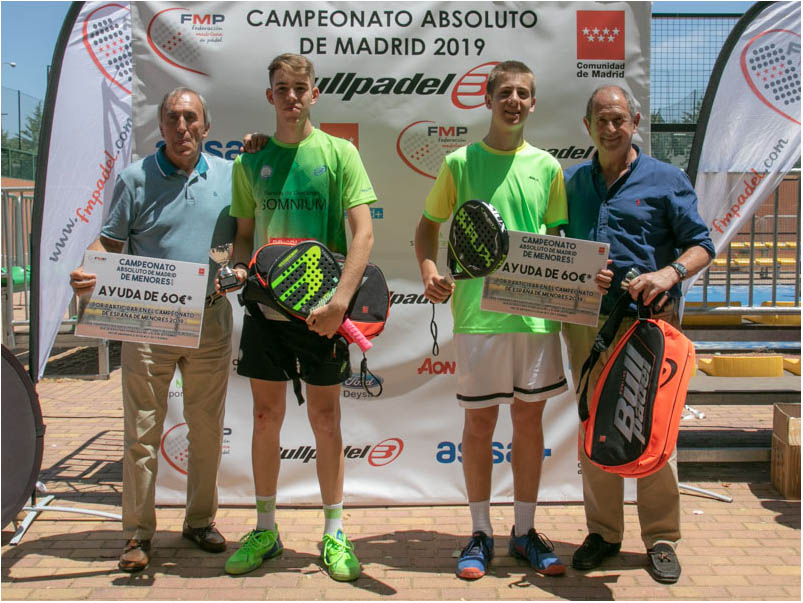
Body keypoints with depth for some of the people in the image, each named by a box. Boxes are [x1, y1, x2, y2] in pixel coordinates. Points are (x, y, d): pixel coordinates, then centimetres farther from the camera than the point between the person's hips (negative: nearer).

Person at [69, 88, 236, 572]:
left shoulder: (228, 174, 8)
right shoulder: (136, 178, 3)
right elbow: (110, 241, 3)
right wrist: (88, 273, -15)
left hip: (211, 320, 2)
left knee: (208, 428, 10)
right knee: (142, 431, 2)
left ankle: (201, 519, 26)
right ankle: (138, 532, 14)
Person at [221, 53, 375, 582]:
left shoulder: (338, 152, -1)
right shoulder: (252, 160, 9)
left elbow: (364, 232, -8)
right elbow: (245, 232, 15)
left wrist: (340, 300, -19)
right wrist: (239, 267, -8)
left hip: (322, 307, -3)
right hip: (265, 303, 3)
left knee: (325, 418, 5)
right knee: (267, 418, 9)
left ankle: (334, 532, 18)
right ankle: (266, 529, 23)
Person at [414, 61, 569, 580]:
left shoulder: (547, 167, 9)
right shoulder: (460, 162, 3)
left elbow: (558, 239, 14)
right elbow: (429, 224, 10)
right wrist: (429, 270, -9)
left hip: (537, 311, 2)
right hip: (478, 313, -2)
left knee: (530, 418, 9)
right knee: (479, 422, 5)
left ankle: (526, 531, 24)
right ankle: (481, 533, 20)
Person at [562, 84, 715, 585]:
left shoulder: (666, 180, 4)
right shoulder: (571, 182, 14)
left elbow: (701, 244, 1)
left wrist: (669, 274, -18)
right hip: (587, 323, 3)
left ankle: (661, 538, 15)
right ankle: (603, 532, 22)